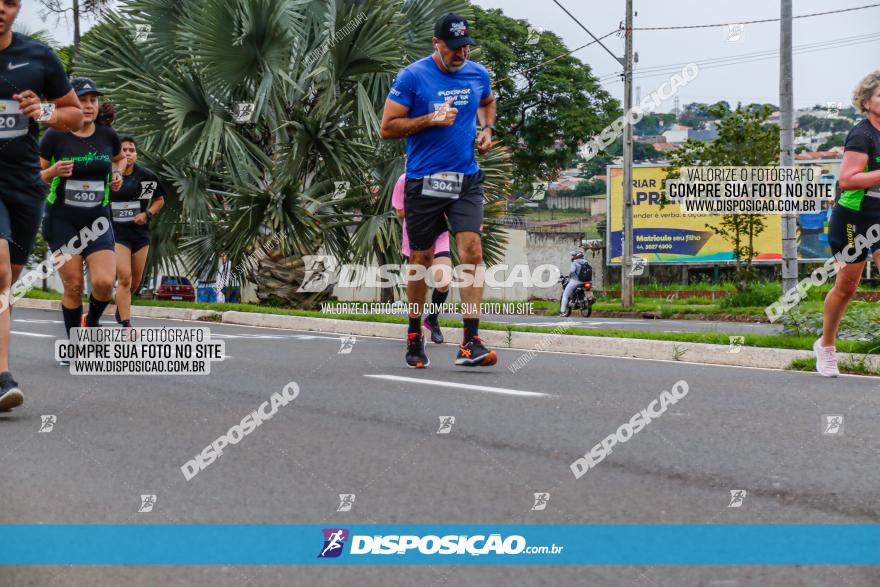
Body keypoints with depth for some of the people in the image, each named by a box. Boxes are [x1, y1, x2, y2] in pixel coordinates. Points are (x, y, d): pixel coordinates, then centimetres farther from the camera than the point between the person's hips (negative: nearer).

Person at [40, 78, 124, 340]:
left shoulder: (107, 134, -1)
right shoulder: (55, 136, -9)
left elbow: (120, 158, 22)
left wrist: (118, 174, 2)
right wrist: (53, 171, -21)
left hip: (97, 220, 2)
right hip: (62, 220, -2)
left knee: (104, 282, -14)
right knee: (73, 286, -3)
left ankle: (92, 322, 18)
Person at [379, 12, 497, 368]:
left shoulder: (478, 75, 6)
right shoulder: (412, 77, -7)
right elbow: (387, 128, -7)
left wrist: (487, 129, 10)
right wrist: (430, 119, -17)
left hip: (466, 180, 3)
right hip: (424, 182, -2)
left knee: (471, 249, -13)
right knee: (422, 258, 7)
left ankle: (470, 344, -16)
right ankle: (414, 336, 26)